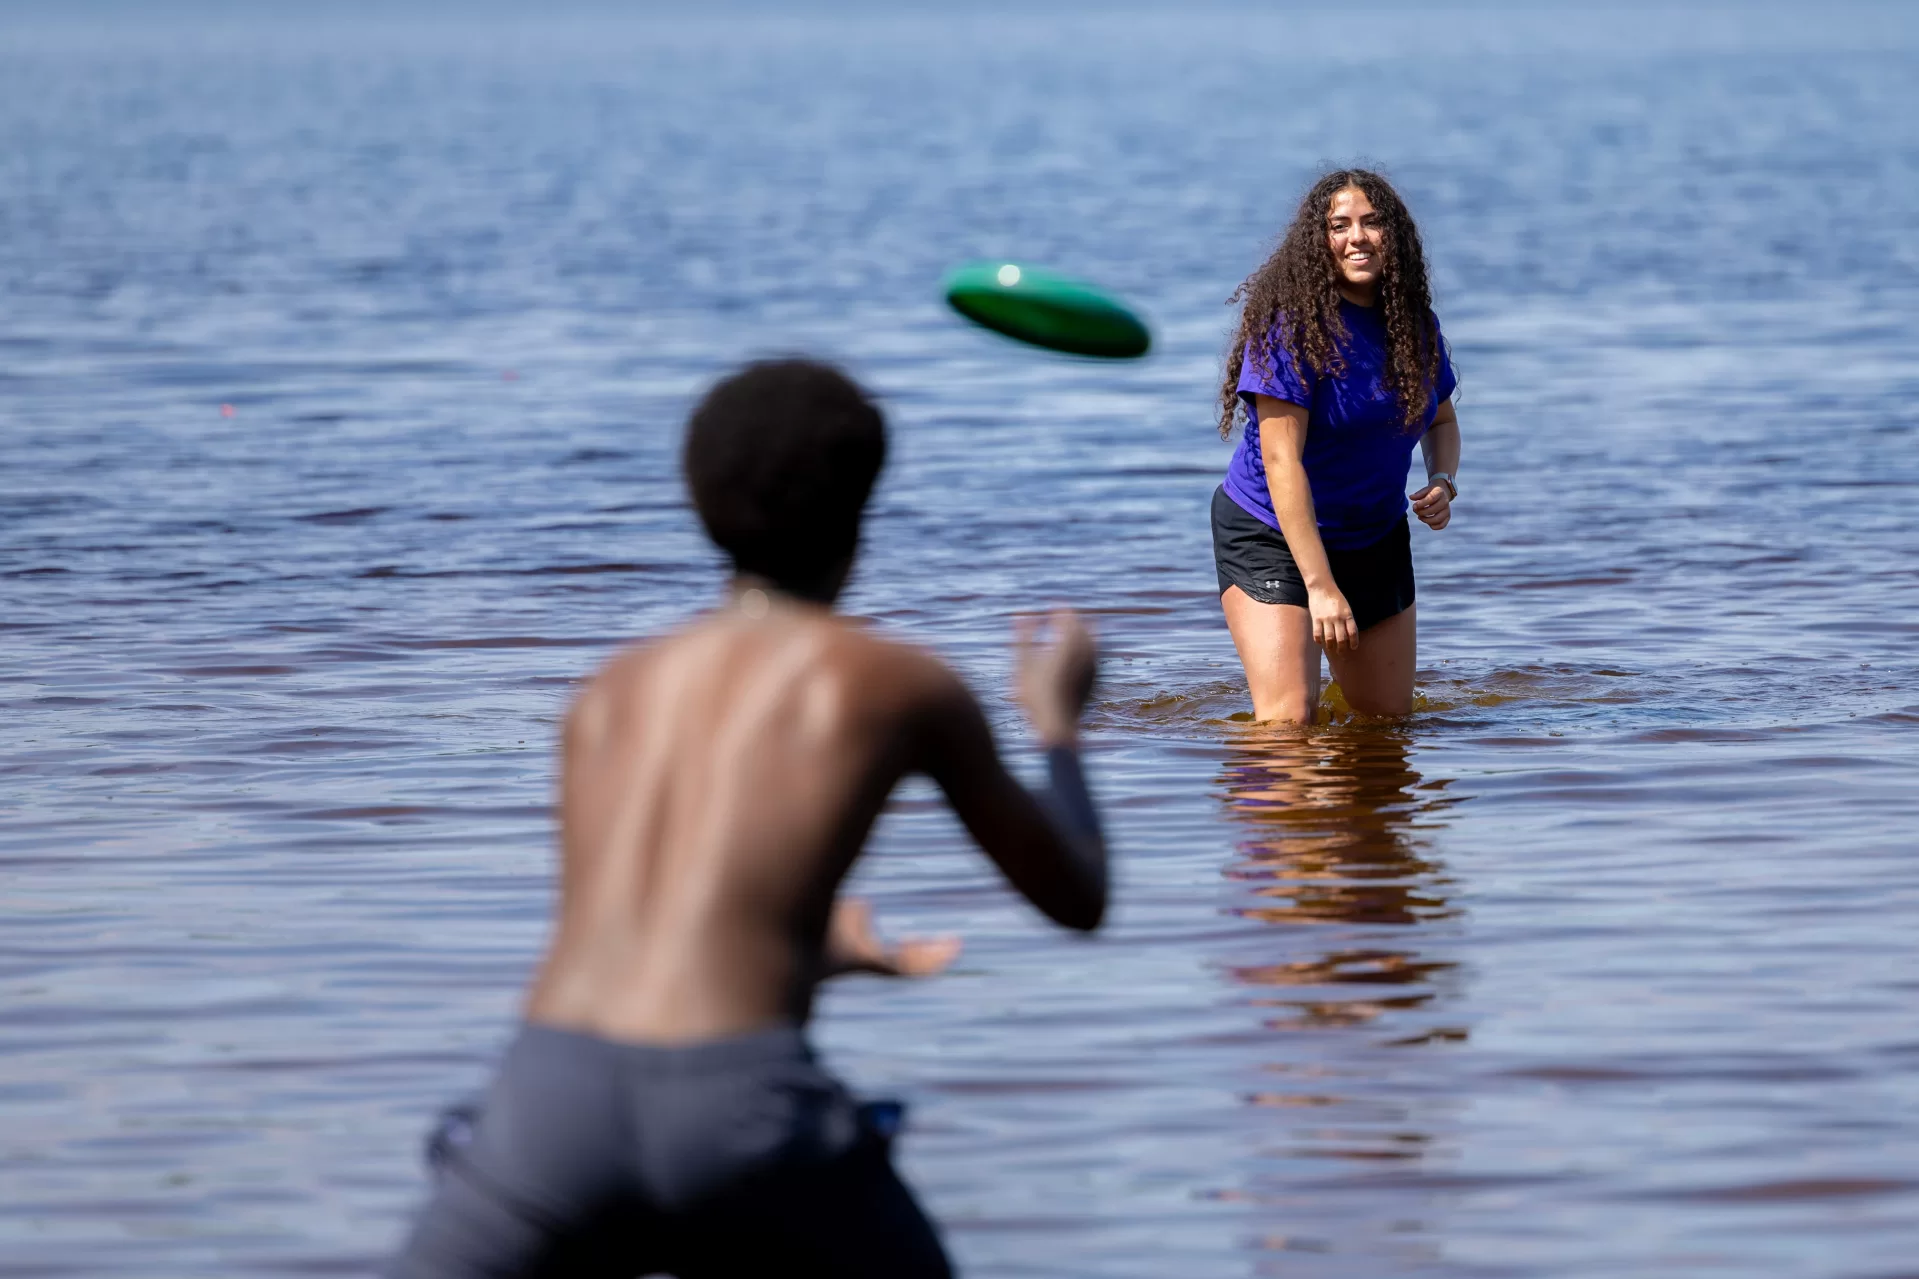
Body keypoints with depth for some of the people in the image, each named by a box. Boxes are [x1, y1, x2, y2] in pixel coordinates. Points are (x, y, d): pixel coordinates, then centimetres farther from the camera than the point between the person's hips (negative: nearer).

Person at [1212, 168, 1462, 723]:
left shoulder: (1414, 322, -2)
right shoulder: (1291, 325, -21)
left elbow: (1442, 419, 16)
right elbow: (1281, 460, -26)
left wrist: (1443, 481, -8)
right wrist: (1320, 586, -31)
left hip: (1377, 540, 6)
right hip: (1274, 536, -6)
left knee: (1389, 718, 12)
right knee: (1288, 720, -19)